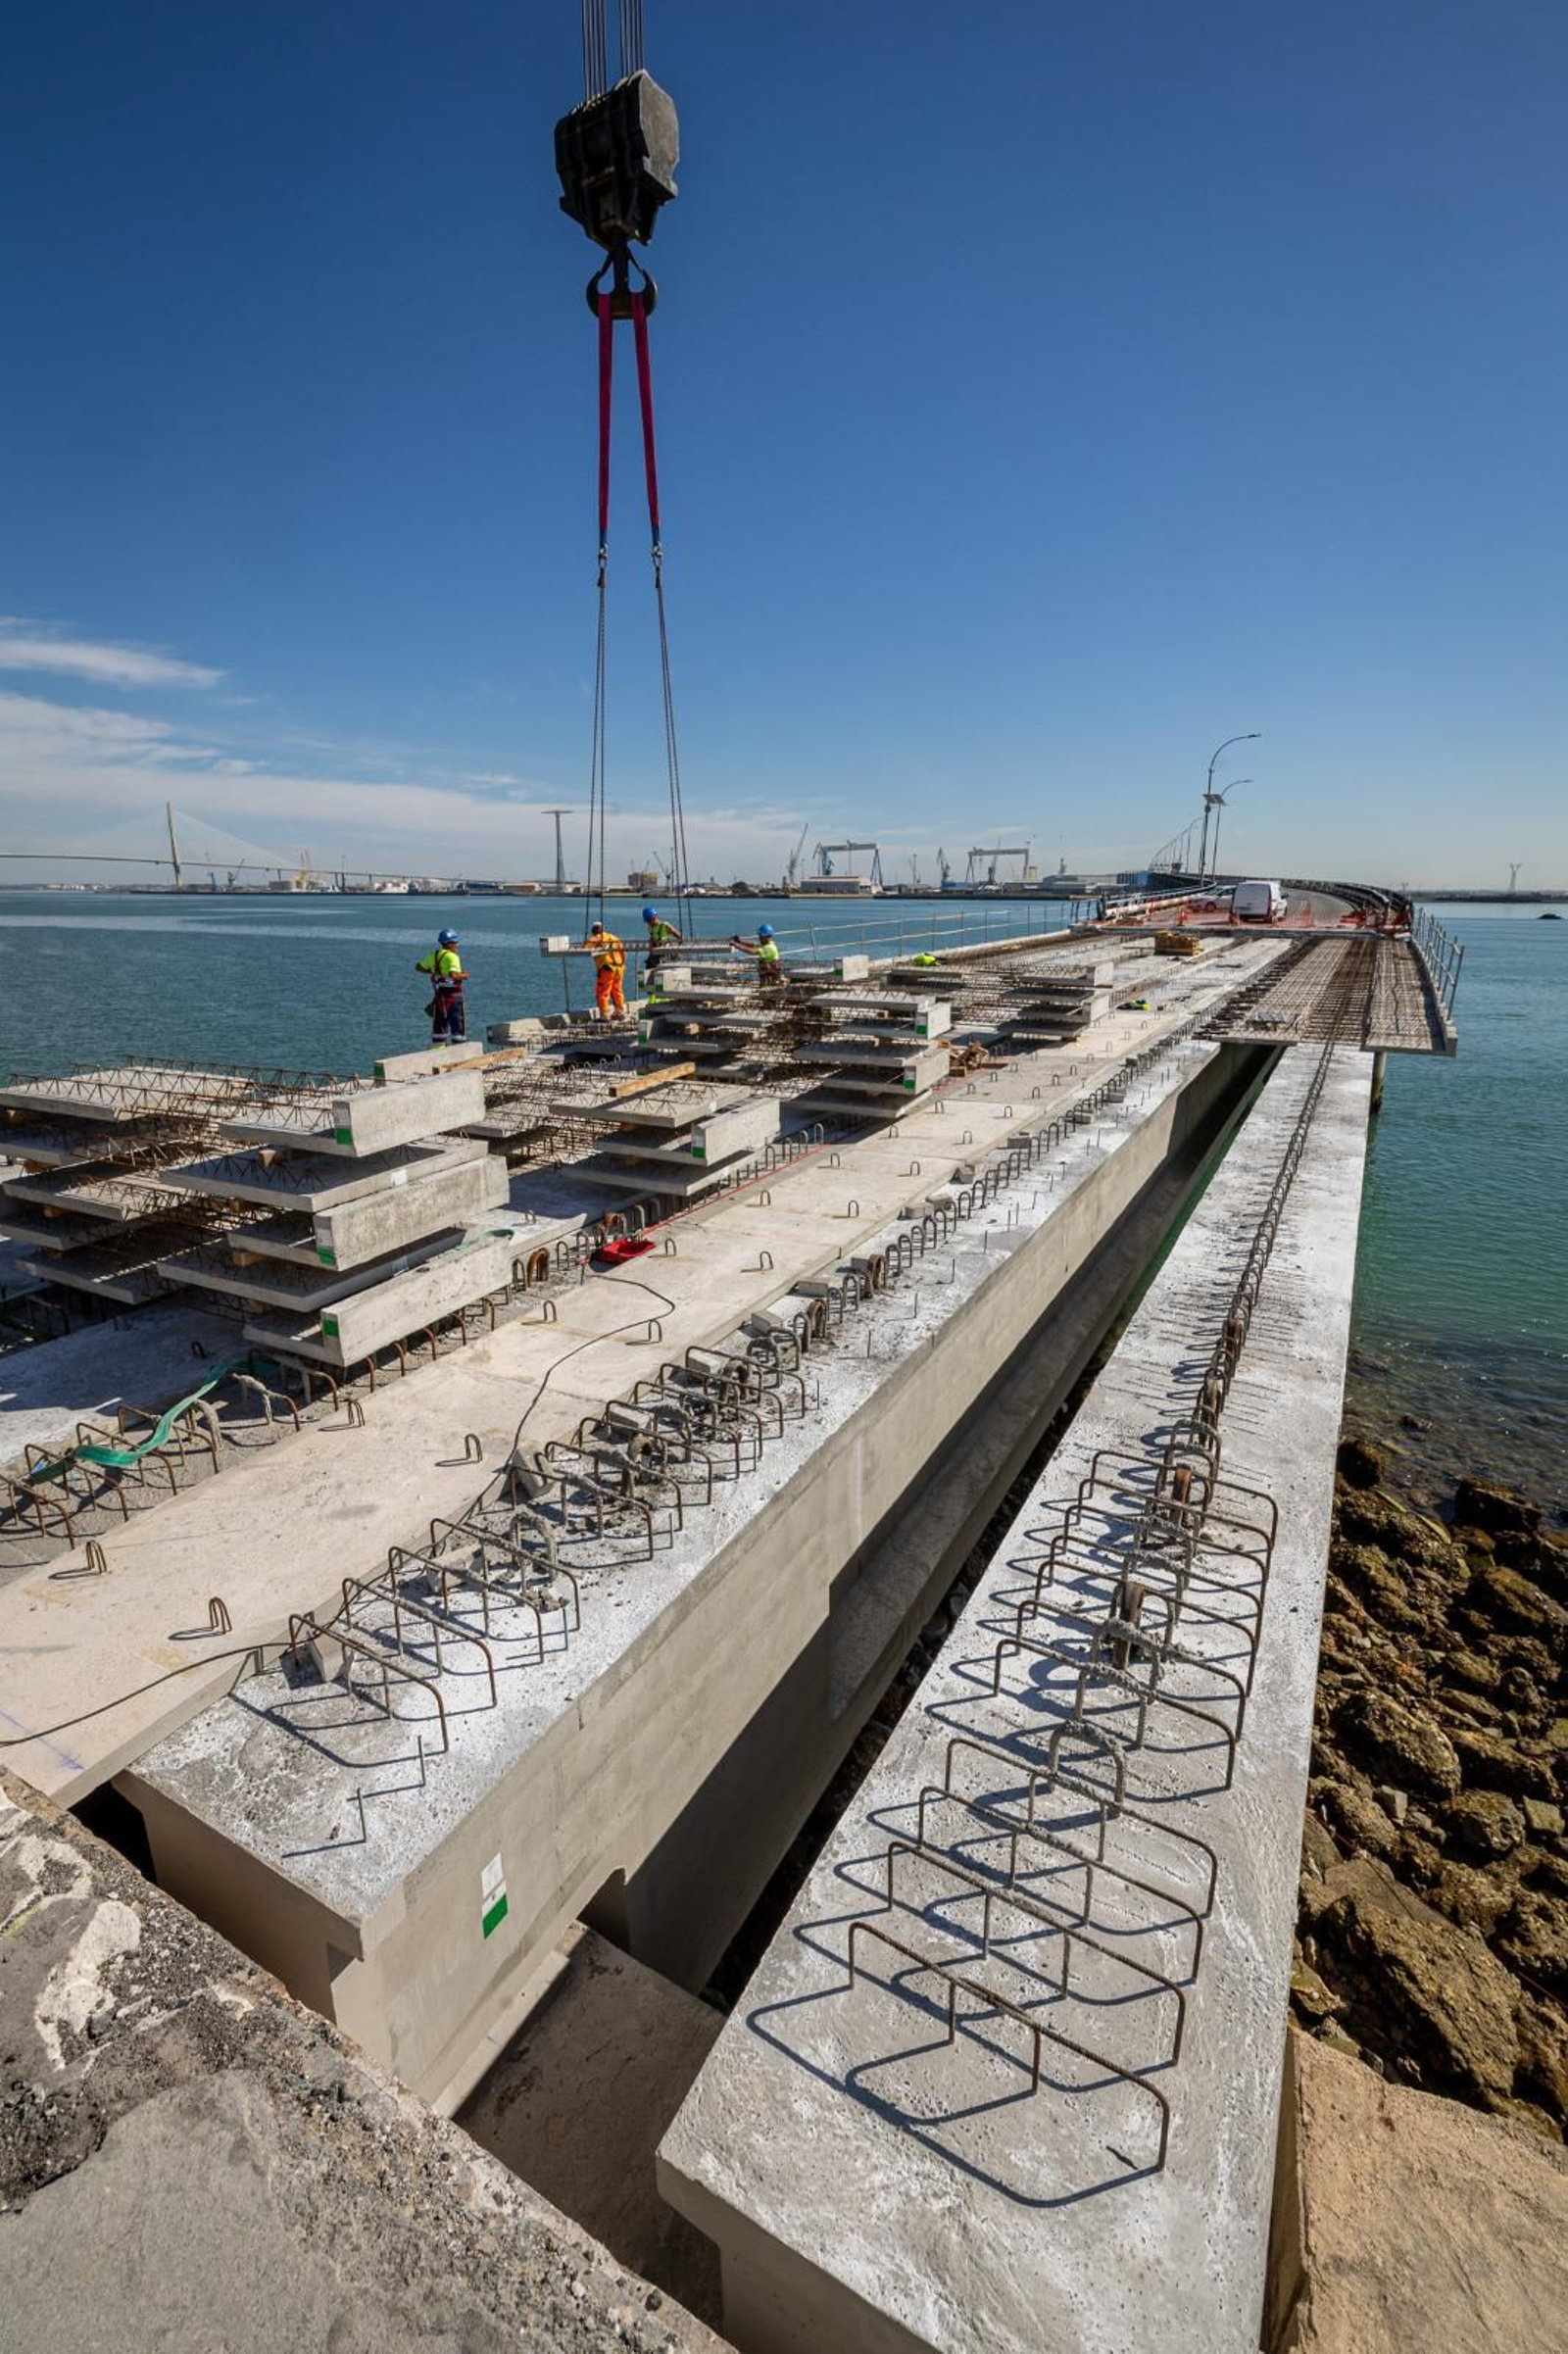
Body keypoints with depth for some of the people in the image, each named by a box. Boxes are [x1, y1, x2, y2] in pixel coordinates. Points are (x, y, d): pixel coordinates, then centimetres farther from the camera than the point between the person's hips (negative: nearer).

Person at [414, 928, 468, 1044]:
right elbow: (453, 975, -30)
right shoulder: (452, 957, -14)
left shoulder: (433, 955, 8)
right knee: (458, 1026, 0)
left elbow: (418, 967, 18)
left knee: (439, 1026, 14)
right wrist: (464, 976, -12)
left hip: (438, 995, 7)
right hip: (453, 996, -7)